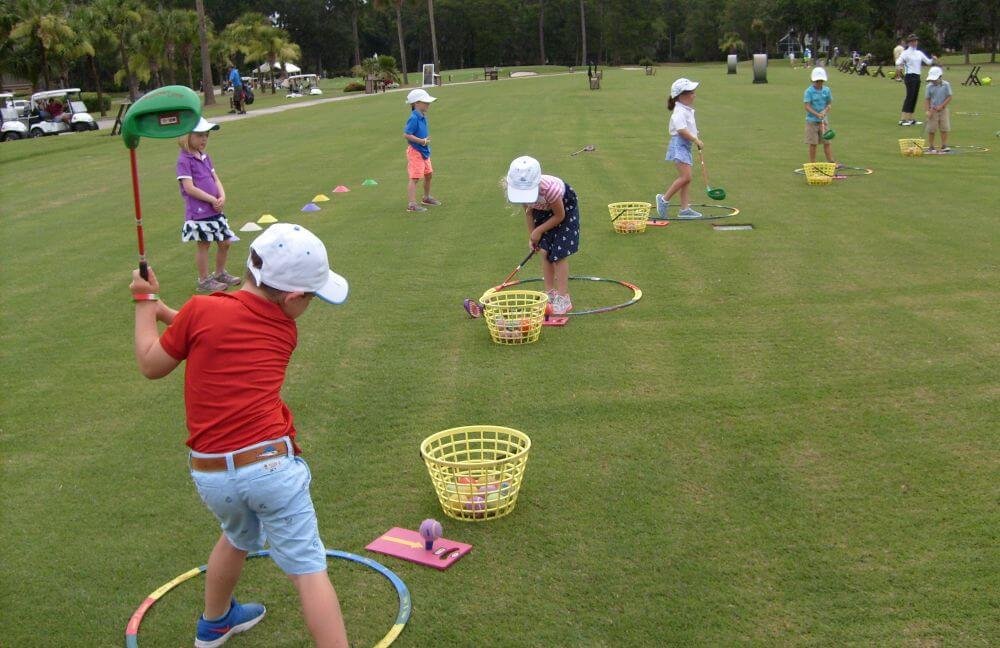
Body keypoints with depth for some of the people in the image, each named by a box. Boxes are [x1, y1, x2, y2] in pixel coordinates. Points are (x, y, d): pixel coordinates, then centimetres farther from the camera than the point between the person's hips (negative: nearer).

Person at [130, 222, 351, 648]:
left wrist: (146, 302, 18)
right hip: (271, 465, -3)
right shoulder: (285, 331, 4)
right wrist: (169, 313, 19)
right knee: (308, 569, 2)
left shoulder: (201, 310, -5)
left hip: (211, 474, 3)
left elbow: (151, 365, 8)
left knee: (239, 537, 31)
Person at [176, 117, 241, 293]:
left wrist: (222, 197, -5)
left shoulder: (205, 157, 13)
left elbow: (216, 179, 13)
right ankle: (204, 280, 14)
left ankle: (220, 274, 31)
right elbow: (189, 188, -17)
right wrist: (213, 200, -16)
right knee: (204, 244, 2)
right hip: (198, 211, -8)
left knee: (225, 242, 13)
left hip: (215, 209, 8)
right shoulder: (184, 160, -11)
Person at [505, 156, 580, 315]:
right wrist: (532, 236, -7)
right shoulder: (522, 190, -27)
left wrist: (538, 231, -18)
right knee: (545, 252, 3)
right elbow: (528, 212, -6)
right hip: (543, 210, 5)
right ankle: (550, 293, 15)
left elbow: (559, 215, -25)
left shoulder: (549, 188, -44)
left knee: (559, 254, -8)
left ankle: (563, 299, -1)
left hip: (565, 207, -5)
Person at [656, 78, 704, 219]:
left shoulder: (688, 110, 16)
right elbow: (682, 130, -25)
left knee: (686, 178, 8)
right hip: (679, 145, -10)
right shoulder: (680, 112, -16)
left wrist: (696, 140, 18)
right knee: (685, 176, -17)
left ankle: (685, 209, 9)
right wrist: (696, 141, -20)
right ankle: (664, 199, -5)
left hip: (686, 146, 10)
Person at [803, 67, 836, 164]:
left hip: (823, 120, 4)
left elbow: (829, 103, 10)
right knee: (813, 143, 1)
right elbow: (807, 106, -15)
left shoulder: (827, 90, 3)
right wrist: (817, 114, -26)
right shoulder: (808, 91, -10)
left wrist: (825, 111, -11)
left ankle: (831, 162, 8)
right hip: (812, 121, -4)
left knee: (827, 142, 5)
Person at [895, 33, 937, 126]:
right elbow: (898, 62, -17)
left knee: (914, 97, 7)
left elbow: (928, 62, 16)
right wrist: (900, 64, -40)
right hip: (910, 76, -7)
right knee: (909, 97, -13)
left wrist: (933, 59, -5)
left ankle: (910, 118, 11)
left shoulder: (919, 53, 16)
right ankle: (903, 119, -13)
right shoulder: (906, 53, -4)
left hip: (917, 77, 7)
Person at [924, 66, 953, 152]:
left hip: (943, 110, 0)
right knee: (931, 129, 1)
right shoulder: (929, 86, -4)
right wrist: (928, 110, -8)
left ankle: (944, 146, 7)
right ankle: (931, 147, 10)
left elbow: (949, 97, -3)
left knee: (944, 128, 0)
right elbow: (927, 99, 0)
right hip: (933, 110, 0)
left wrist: (941, 106, -13)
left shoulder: (946, 85, -5)